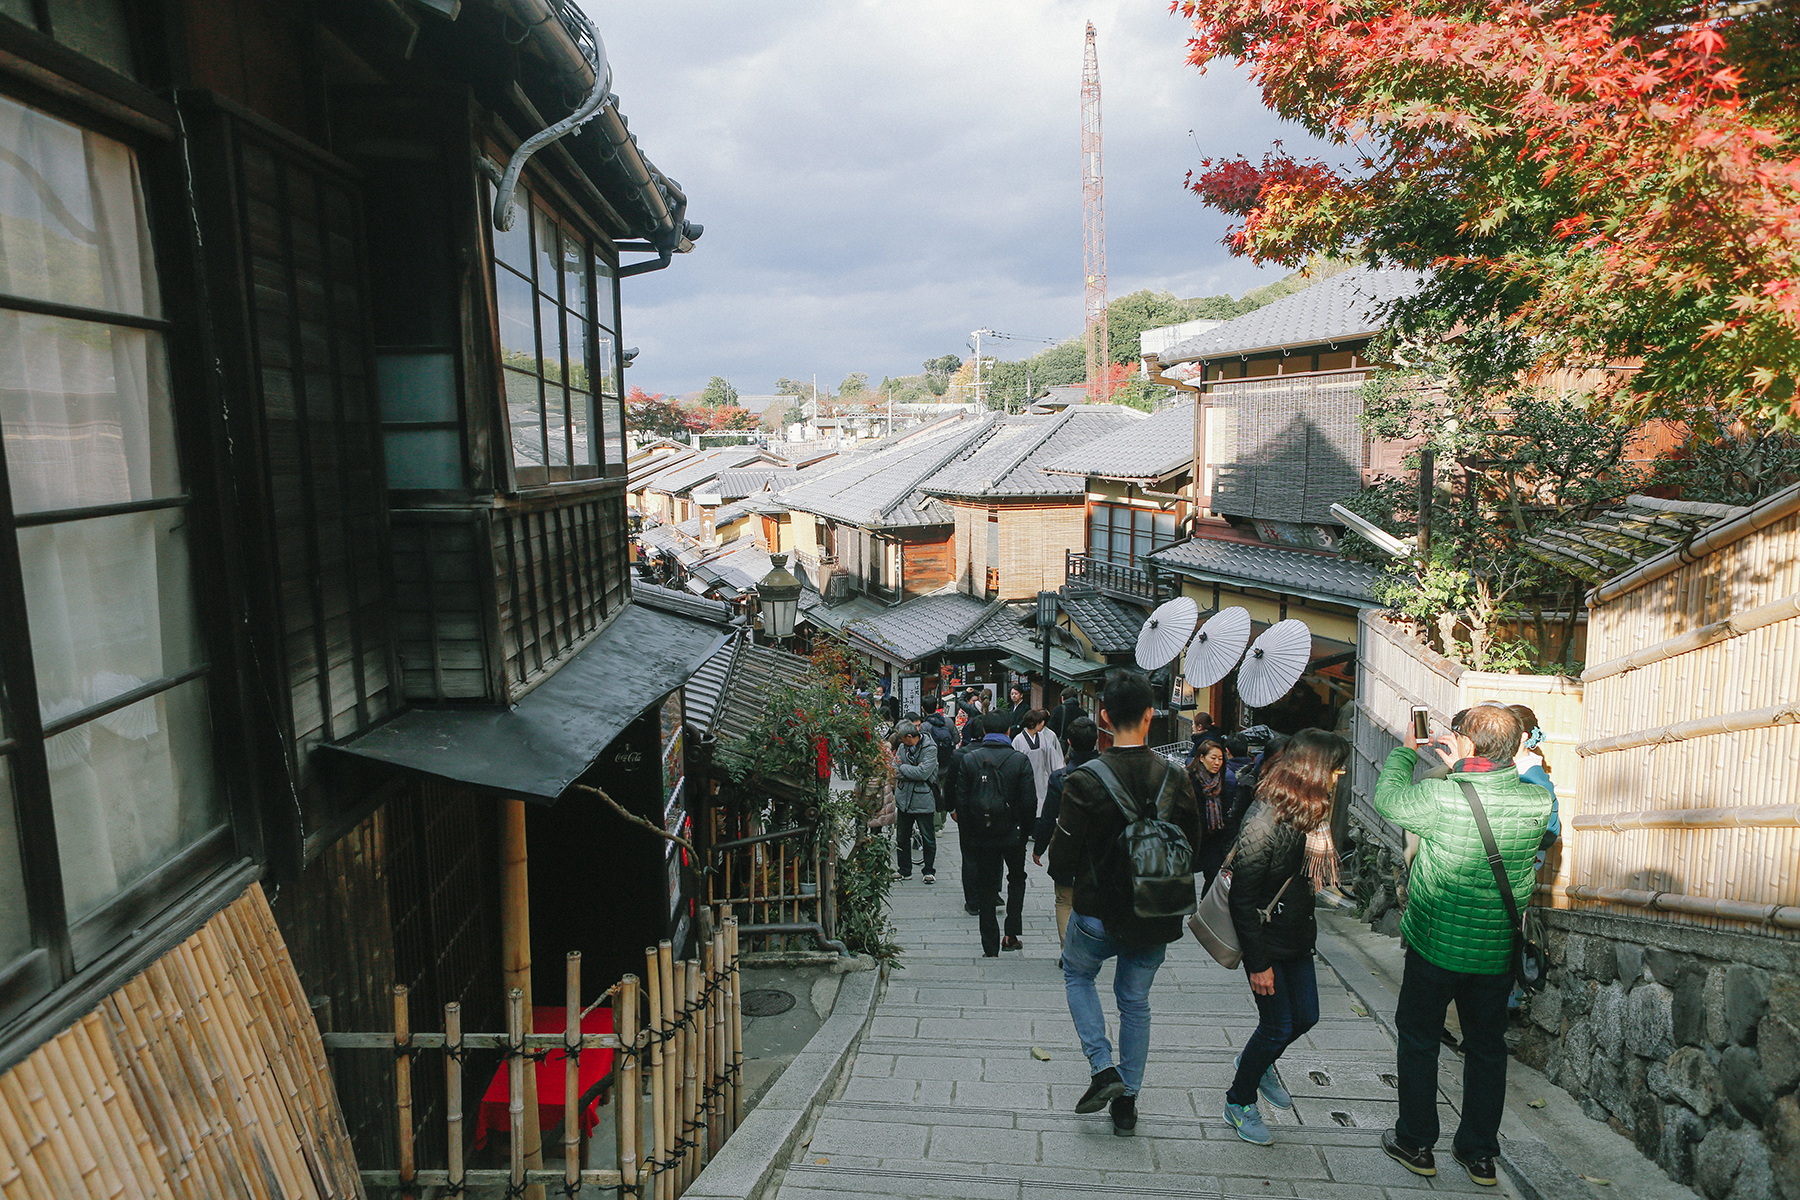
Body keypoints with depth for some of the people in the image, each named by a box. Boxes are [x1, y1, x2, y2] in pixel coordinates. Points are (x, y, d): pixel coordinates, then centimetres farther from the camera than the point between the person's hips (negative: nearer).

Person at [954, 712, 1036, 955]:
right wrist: (1026, 831, 5)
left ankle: (991, 949, 13)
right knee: (1017, 879, 24)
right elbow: (1029, 801, -9)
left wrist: (968, 834, 6)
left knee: (986, 890, 10)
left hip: (980, 837, 1)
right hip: (1012, 835, -1)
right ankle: (1012, 934, 16)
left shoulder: (969, 759, -5)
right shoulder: (1019, 760, -9)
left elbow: (961, 801, -4)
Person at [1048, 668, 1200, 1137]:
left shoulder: (1085, 781, -20)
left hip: (1099, 913, -3)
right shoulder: (1176, 778, -9)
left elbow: (1061, 861, -16)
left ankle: (1103, 1068, 10)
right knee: (1135, 1001, 20)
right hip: (1156, 918, 3)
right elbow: (1193, 848, 4)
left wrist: (1069, 872, 6)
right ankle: (1127, 1102, 27)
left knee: (1077, 975, 24)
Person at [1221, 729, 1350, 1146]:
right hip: (1268, 942, -8)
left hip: (1296, 935, 8)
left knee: (1305, 1016, 16)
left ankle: (1257, 1061, 45)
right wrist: (1258, 962, -20)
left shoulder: (1303, 813, -1)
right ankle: (1239, 1102, 25)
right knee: (1278, 1028, 3)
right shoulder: (1263, 823, -28)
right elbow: (1242, 900, -23)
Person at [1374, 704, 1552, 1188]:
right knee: (1486, 1048, 19)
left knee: (1419, 1039, 15)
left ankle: (1415, 1144, 25)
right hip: (1497, 952, 4)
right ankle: (1480, 1153, 30)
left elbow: (1386, 798, -4)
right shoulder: (1538, 802, -11)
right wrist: (1462, 769, 9)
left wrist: (1407, 750, 9)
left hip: (1436, 945, -3)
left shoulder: (1441, 797, -24)